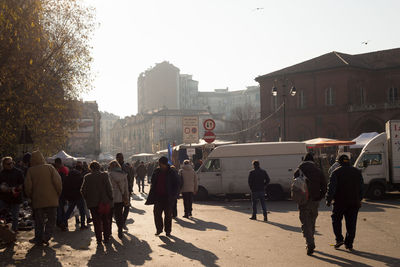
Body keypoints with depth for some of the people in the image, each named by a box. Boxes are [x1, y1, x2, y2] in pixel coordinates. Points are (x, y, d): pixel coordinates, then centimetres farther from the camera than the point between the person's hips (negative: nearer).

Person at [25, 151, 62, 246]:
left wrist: (31, 197, 11)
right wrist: (58, 195, 4)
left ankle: (39, 240, 15)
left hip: (37, 200, 1)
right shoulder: (50, 167, -4)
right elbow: (58, 182, -9)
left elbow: (28, 187, -5)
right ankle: (46, 237, -5)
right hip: (51, 200, -1)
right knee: (51, 219, 9)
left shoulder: (30, 171, -3)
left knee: (39, 221, 12)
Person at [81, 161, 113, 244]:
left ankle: (99, 239, 9)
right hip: (105, 202, 0)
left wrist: (87, 199, 11)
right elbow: (109, 188, -9)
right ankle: (106, 238, 18)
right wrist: (110, 198, 3)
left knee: (96, 222, 9)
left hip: (93, 203, 0)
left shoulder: (87, 177, -4)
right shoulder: (104, 175, -7)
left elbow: (83, 190, -2)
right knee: (106, 221, 14)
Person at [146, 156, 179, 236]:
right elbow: (153, 183, 13)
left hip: (167, 197, -3)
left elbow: (176, 184, -3)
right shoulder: (157, 171, 5)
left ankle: (167, 231, 15)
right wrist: (152, 195, 4)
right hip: (158, 196, 3)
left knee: (168, 215, 4)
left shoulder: (172, 172, -6)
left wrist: (173, 195, -12)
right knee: (156, 213, 1)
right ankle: (159, 229, 15)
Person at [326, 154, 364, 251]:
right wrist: (359, 200, 19)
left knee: (336, 220, 12)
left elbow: (331, 188, -11)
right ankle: (349, 243, 8)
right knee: (351, 223, 7)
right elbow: (361, 187, 13)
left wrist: (328, 200, -6)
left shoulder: (336, 172, -5)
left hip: (340, 201, -3)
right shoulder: (357, 172, 9)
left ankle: (339, 239, 1)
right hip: (354, 202, 3)